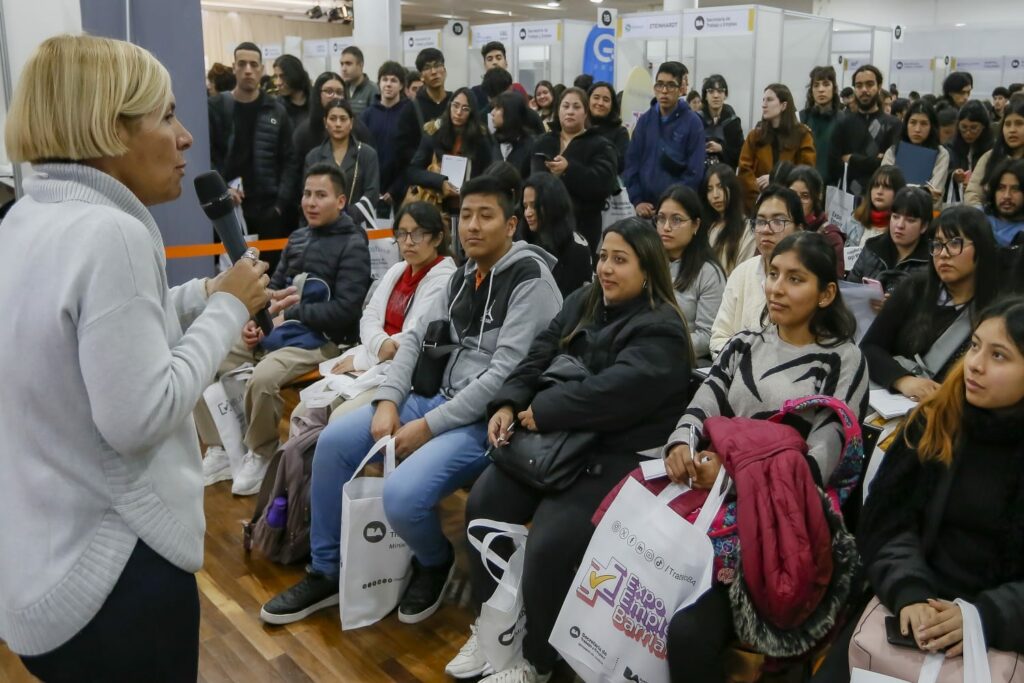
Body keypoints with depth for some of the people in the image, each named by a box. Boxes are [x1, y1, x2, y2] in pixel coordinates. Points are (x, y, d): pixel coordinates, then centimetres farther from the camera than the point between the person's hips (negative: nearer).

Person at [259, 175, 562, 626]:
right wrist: (388, 400, -6)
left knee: (402, 496, -29)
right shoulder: (464, 276, 13)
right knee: (333, 441, -3)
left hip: (488, 419, -8)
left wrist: (428, 427, -19)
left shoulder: (531, 279, -14)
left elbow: (505, 374, -22)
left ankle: (435, 562, 8)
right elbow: (417, 338, 13)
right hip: (441, 400, 8)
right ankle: (327, 573, 13)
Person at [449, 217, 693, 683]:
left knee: (549, 544, -23)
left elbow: (615, 391, -27)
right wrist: (509, 403, -11)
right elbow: (539, 357, 7)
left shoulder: (661, 331, -13)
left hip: (616, 455, -8)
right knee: (483, 503, -6)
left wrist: (541, 412, -22)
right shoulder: (583, 303, 12)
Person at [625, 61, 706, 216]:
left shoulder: (693, 123, -4)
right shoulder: (645, 120, 6)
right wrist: (637, 201, -4)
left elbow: (695, 172, -7)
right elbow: (631, 162, 6)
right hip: (646, 207, 3)